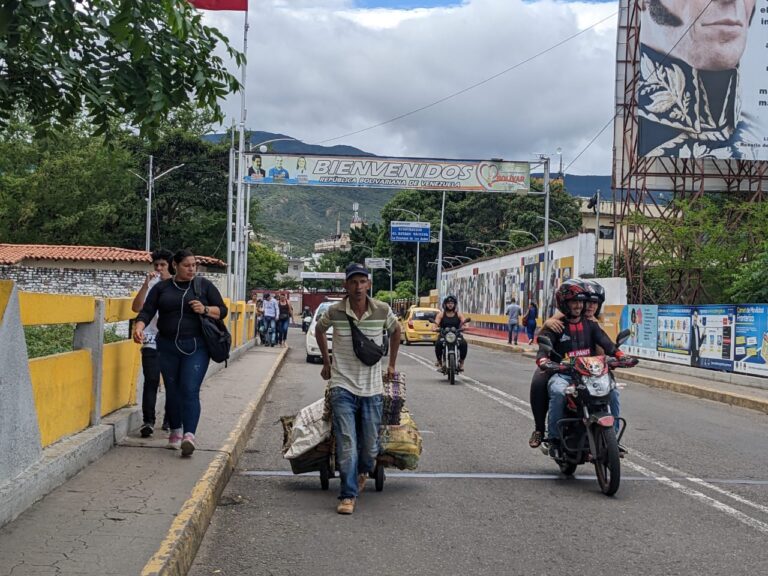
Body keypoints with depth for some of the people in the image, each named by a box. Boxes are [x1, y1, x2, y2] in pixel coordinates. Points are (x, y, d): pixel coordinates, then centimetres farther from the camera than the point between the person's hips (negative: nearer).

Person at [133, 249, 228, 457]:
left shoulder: (205, 285, 6)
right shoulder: (162, 287, 8)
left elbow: (222, 310, 7)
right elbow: (147, 311, 1)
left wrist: (205, 310, -12)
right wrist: (139, 327, -19)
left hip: (196, 347, -2)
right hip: (167, 347, 2)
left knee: (190, 390, -13)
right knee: (172, 390, 10)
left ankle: (189, 436, -19)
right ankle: (175, 431, 26)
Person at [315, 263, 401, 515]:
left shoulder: (383, 311, -5)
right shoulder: (334, 312, -7)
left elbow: (395, 330, 18)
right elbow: (319, 330, 16)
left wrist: (392, 364, 21)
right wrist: (326, 362, 19)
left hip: (372, 389, 2)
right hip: (342, 387, -2)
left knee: (370, 448, 8)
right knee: (347, 445, -10)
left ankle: (362, 472, 41)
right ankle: (348, 495, 1)